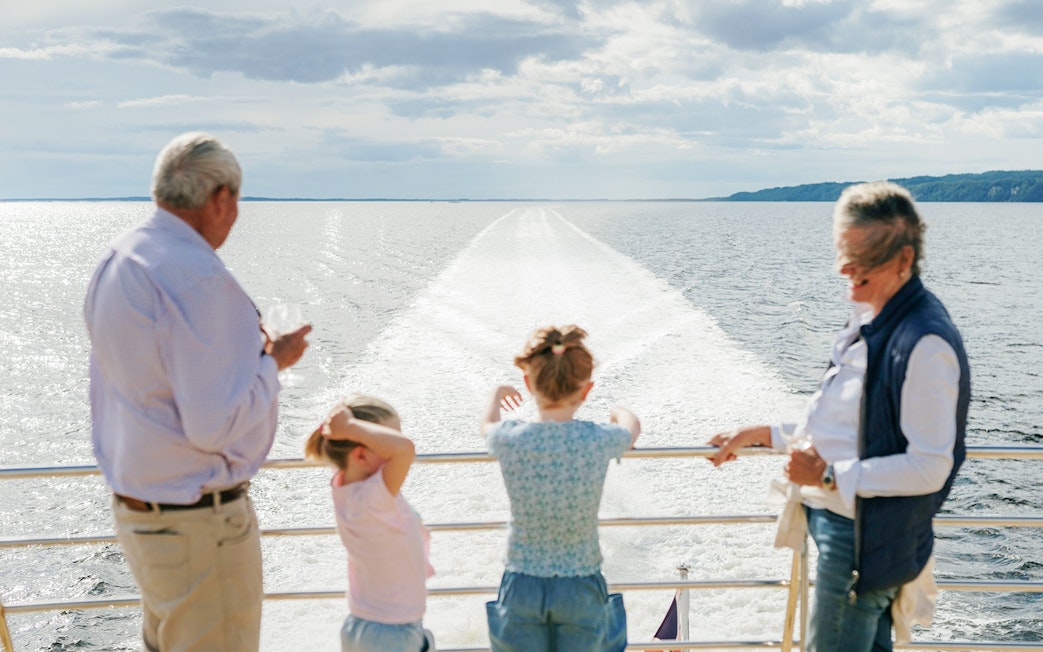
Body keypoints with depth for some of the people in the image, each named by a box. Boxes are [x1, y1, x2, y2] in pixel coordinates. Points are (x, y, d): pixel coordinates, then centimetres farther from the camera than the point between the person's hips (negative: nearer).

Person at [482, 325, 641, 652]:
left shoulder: (510, 439, -16)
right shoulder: (599, 441, -17)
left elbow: (487, 426, 12)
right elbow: (633, 426, 9)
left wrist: (497, 395, 33)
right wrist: (618, 412, 32)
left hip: (523, 584, 1)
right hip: (581, 585, 0)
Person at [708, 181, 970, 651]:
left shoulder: (925, 344, -24)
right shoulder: (870, 320, 6)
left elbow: (929, 469, -24)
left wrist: (830, 475, -23)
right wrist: (762, 434, 11)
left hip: (867, 539, -9)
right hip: (838, 520, 9)